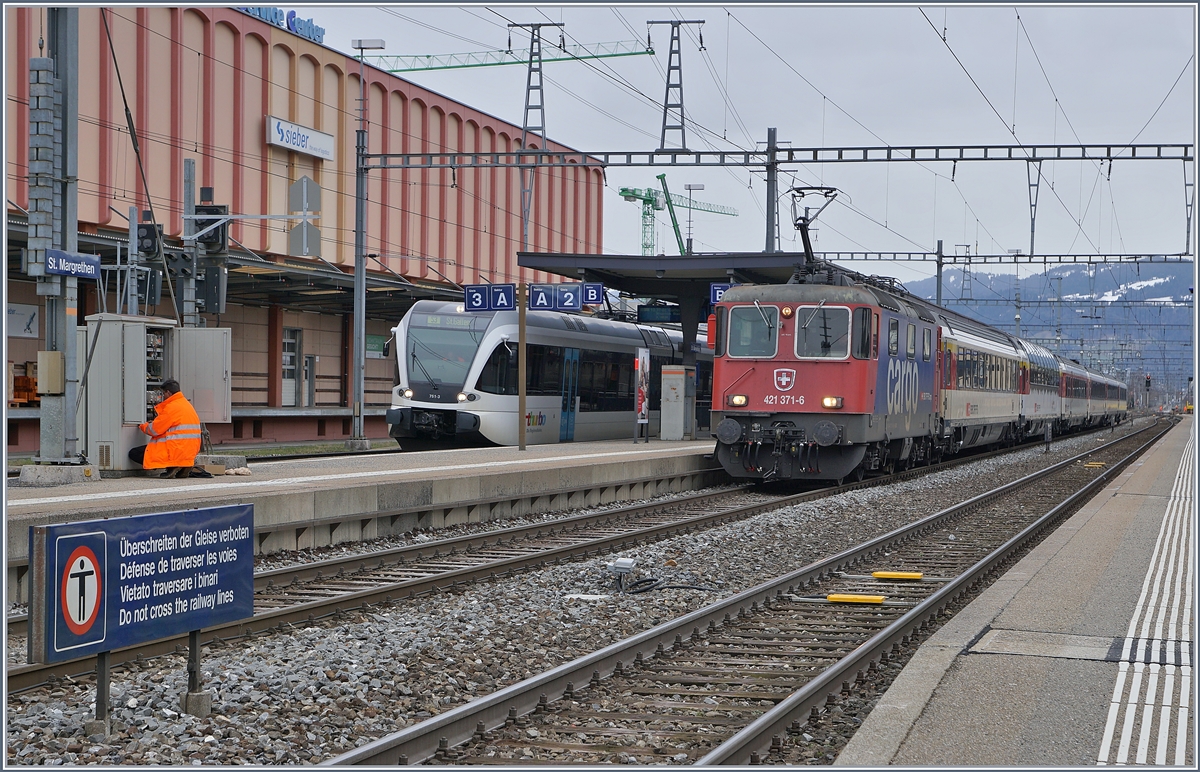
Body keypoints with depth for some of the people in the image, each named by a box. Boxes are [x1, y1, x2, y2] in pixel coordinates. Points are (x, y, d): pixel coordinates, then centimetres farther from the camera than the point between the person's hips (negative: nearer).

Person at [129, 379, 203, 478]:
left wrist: (142, 426, 11)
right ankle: (182, 467, 9)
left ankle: (172, 466, -12)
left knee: (133, 453, -5)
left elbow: (154, 430, -10)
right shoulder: (187, 405, 16)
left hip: (176, 452, -10)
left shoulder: (172, 407, -13)